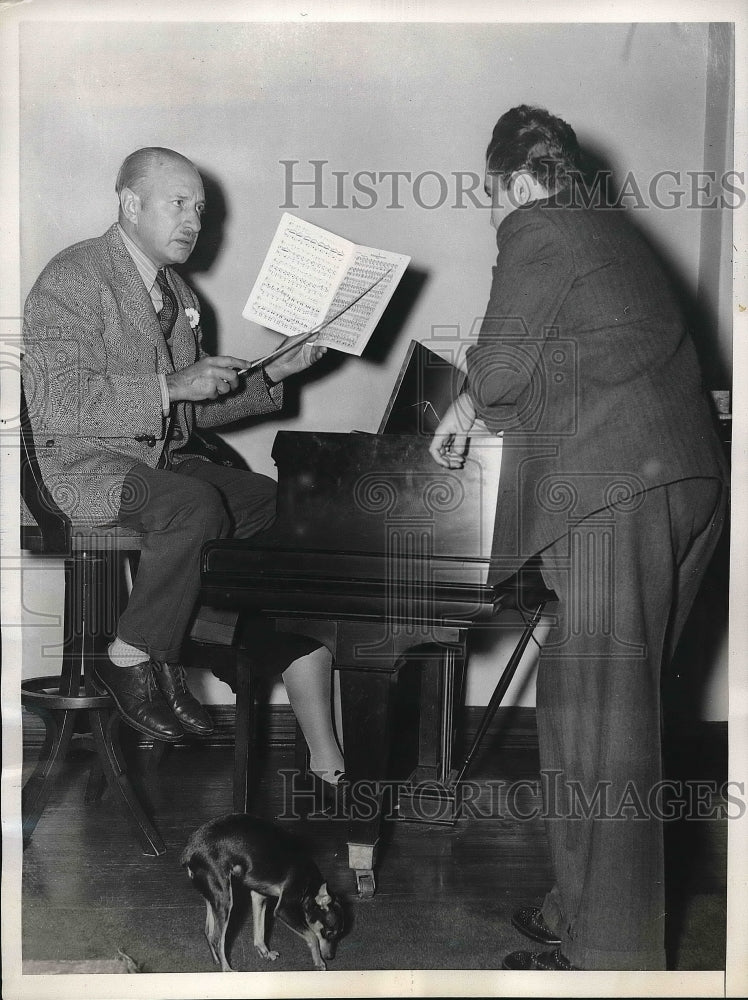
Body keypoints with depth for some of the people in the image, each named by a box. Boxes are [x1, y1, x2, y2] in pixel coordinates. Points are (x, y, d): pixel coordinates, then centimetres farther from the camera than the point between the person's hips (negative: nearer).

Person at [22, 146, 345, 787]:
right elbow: (57, 403, -21)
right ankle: (133, 662, -13)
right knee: (196, 507, -38)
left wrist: (271, 374, 9)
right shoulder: (72, 279, -8)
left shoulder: (180, 295, 19)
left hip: (172, 462, 8)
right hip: (93, 465, -8)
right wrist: (172, 387, -25)